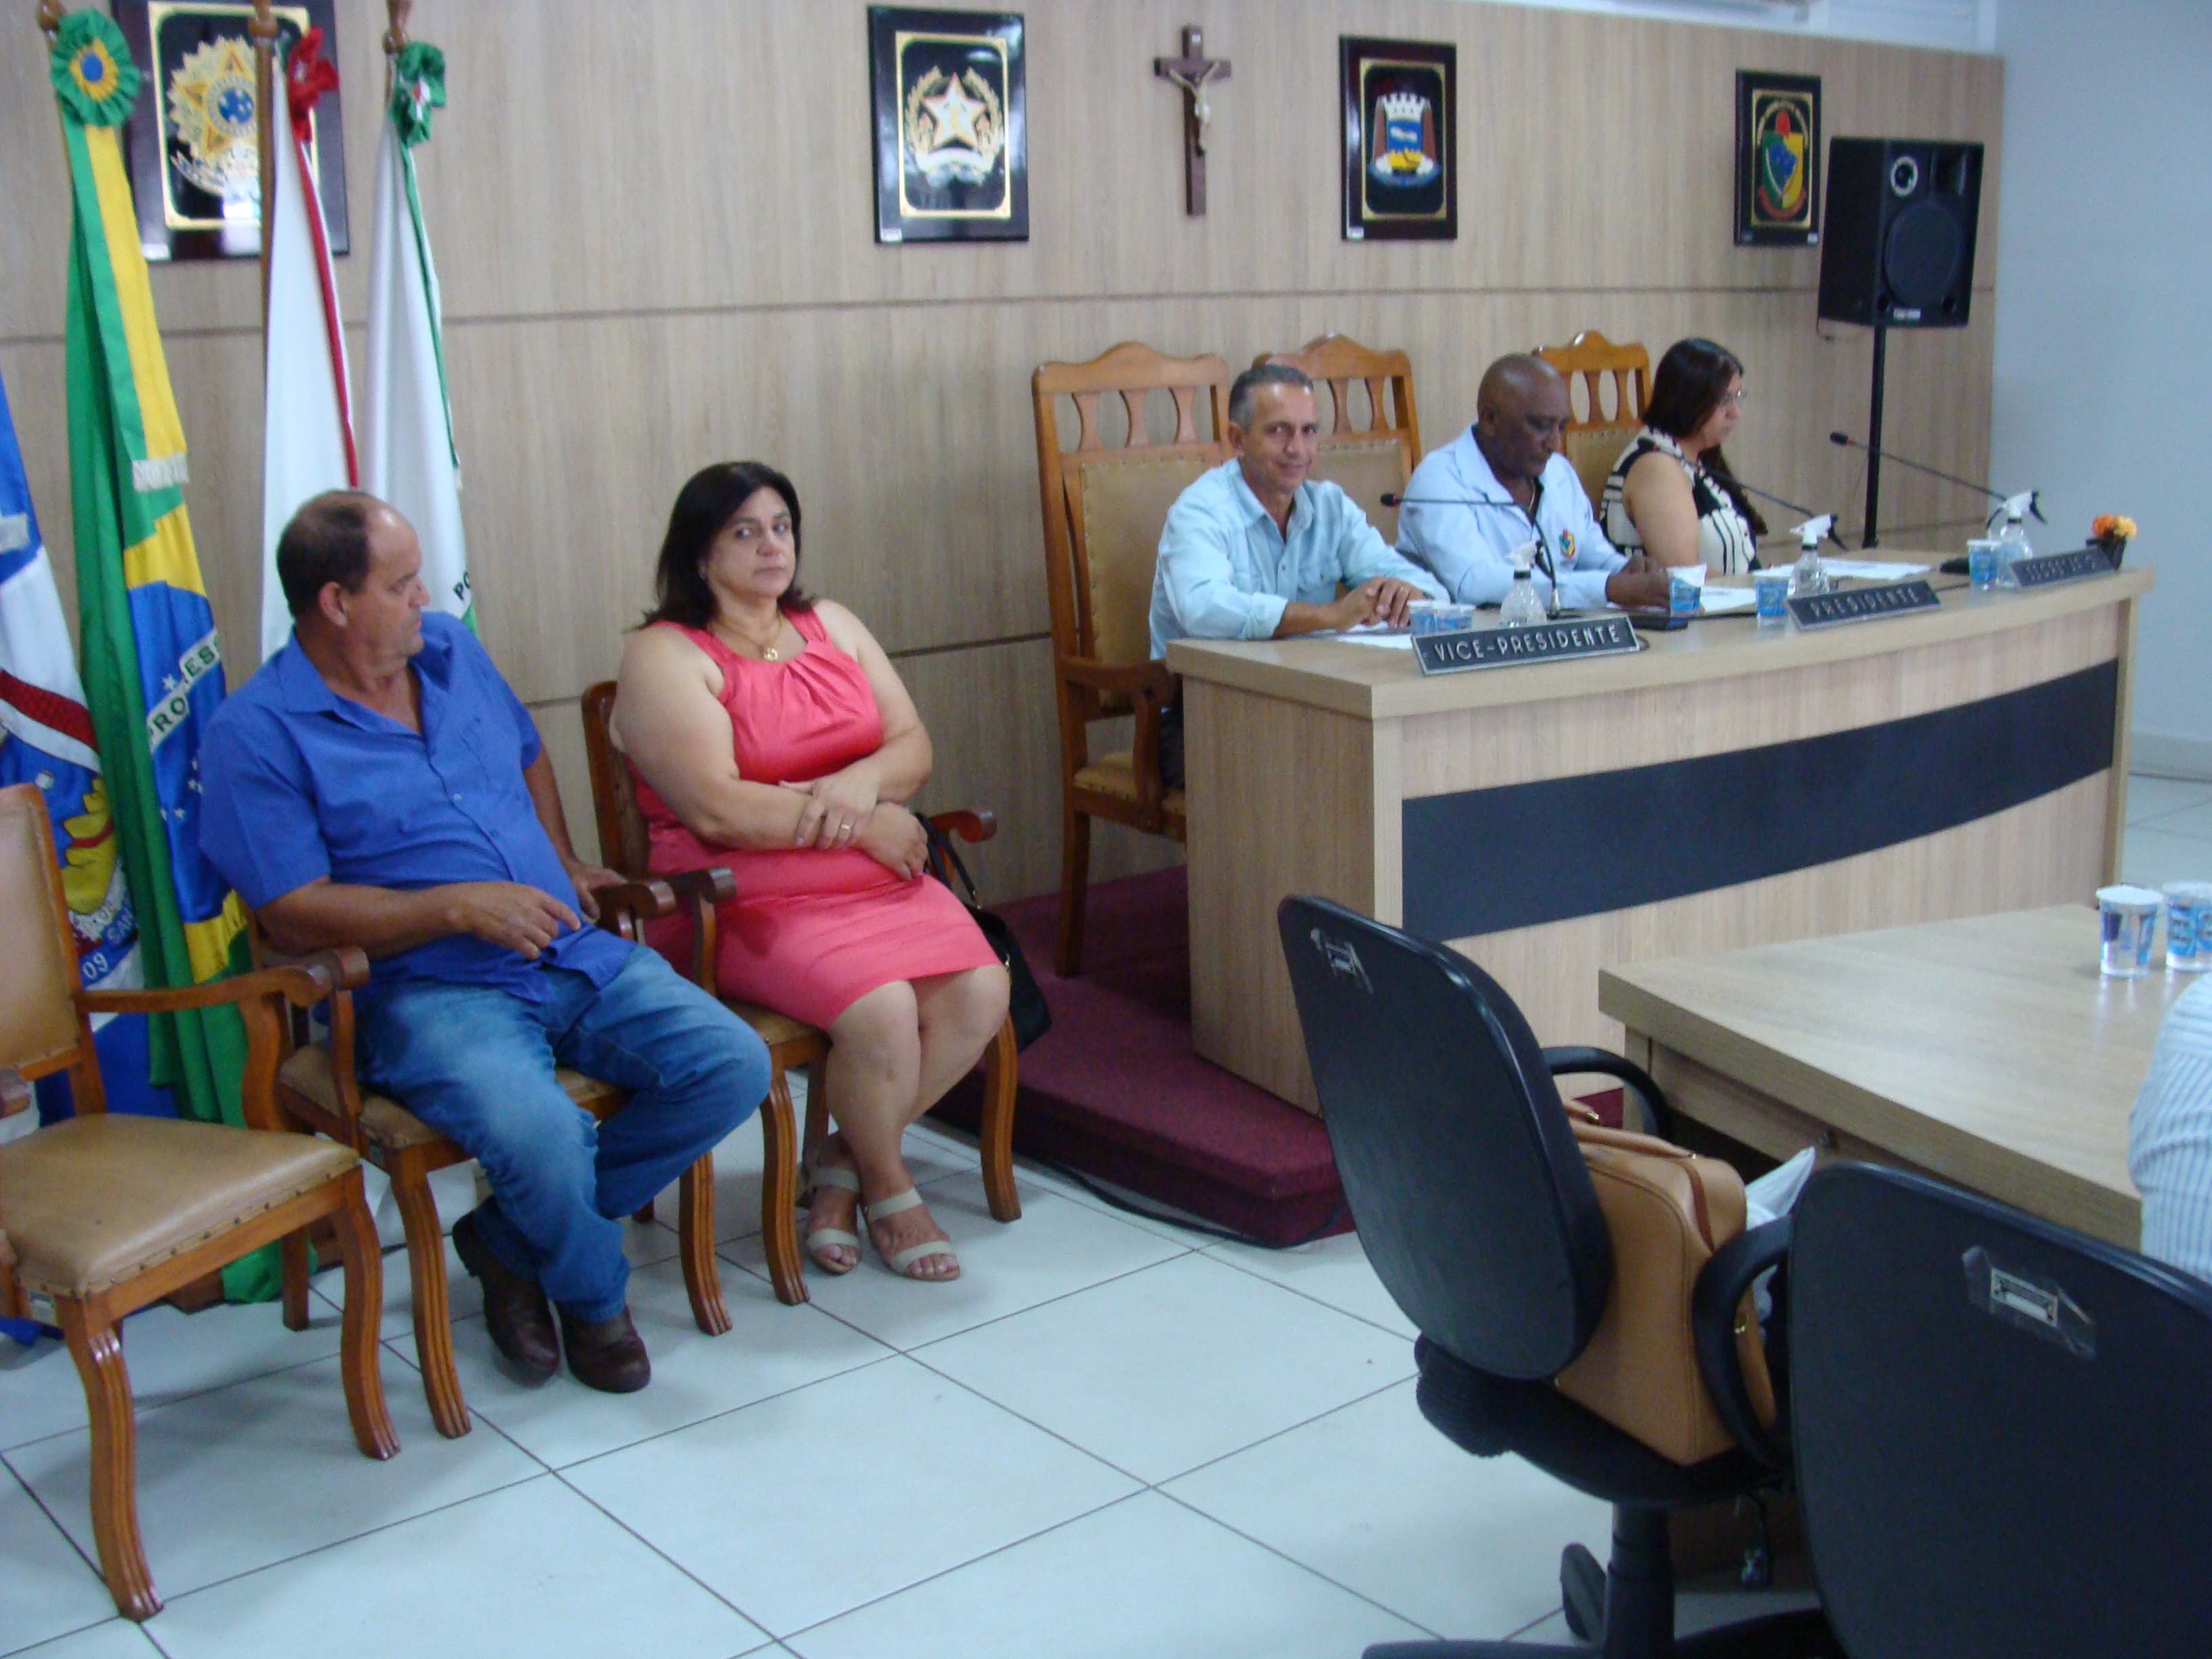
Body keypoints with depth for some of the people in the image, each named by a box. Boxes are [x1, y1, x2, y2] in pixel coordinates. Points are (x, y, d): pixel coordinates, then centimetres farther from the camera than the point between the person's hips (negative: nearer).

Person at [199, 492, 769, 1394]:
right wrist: (459, 905, -19)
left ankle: (510, 1238, 2)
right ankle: (594, 1295, 2)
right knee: (540, 1131, -35)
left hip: (578, 954, 7)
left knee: (732, 1066, -13)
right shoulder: (256, 734, -6)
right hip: (426, 991, -6)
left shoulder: (452, 650, 14)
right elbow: (295, 913, -13)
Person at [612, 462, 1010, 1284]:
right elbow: (716, 811, -15)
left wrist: (862, 783, -12)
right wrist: (866, 825, -11)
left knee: (980, 993, -19)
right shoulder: (666, 655, -4)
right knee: (880, 1011, -30)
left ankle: (843, 1163, 4)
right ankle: (887, 1189, 1)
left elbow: (914, 747, 12)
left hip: (879, 878, 6)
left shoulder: (832, 626, 17)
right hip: (751, 900, -6)